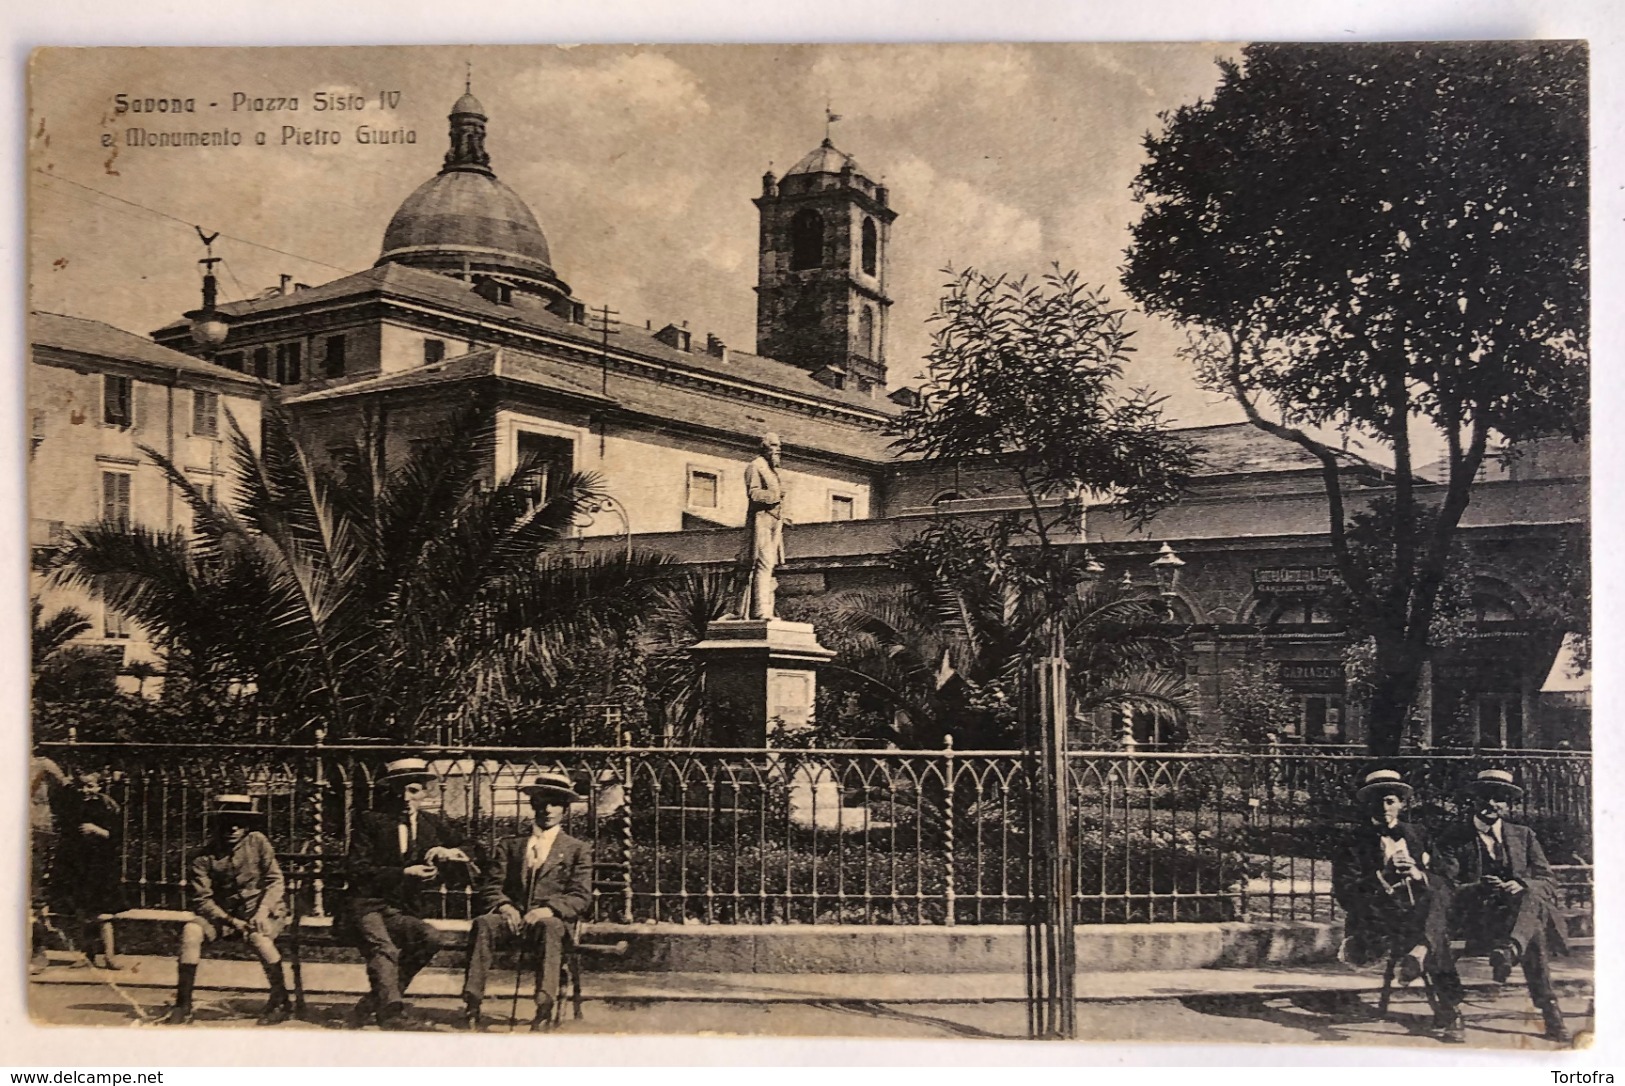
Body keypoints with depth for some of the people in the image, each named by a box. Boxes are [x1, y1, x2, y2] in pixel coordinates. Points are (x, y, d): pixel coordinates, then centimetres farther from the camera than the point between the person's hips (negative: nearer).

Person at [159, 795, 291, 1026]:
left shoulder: (257, 842, -6)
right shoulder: (204, 857, -4)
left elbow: (275, 881, -8)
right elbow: (202, 900, -7)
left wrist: (262, 911, -25)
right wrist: (230, 921, -21)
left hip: (260, 910, -2)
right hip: (222, 913, 2)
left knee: (257, 935, -35)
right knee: (191, 931, -26)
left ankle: (280, 1001, -16)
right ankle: (183, 1006, -18)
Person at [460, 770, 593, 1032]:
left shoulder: (578, 850, 17)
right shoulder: (509, 845, 24)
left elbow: (581, 898, 5)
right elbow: (490, 888, 14)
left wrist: (549, 909, -16)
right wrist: (504, 905, -11)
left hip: (548, 920, -2)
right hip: (512, 918, 2)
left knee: (551, 927, -40)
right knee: (483, 923, -33)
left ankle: (545, 1009, -51)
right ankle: (471, 1005, -42)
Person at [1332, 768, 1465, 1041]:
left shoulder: (1417, 835, 19)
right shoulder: (1356, 841, 9)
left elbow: (1443, 882, 12)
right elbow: (1344, 891, 0)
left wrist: (1419, 874, -8)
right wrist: (1383, 877, -12)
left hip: (1419, 913, 4)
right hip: (1378, 920, -4)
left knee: (1438, 892, -24)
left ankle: (1418, 952, -31)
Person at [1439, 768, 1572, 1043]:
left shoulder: (1524, 836, 18)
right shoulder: (1456, 843, 10)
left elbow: (1549, 884, 9)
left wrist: (1522, 885, -14)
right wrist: (1479, 888, -22)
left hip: (1528, 906, 2)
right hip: (1480, 922, -2)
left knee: (1533, 896, -33)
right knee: (1534, 935, -33)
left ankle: (1510, 949, -51)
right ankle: (1550, 1012, -36)